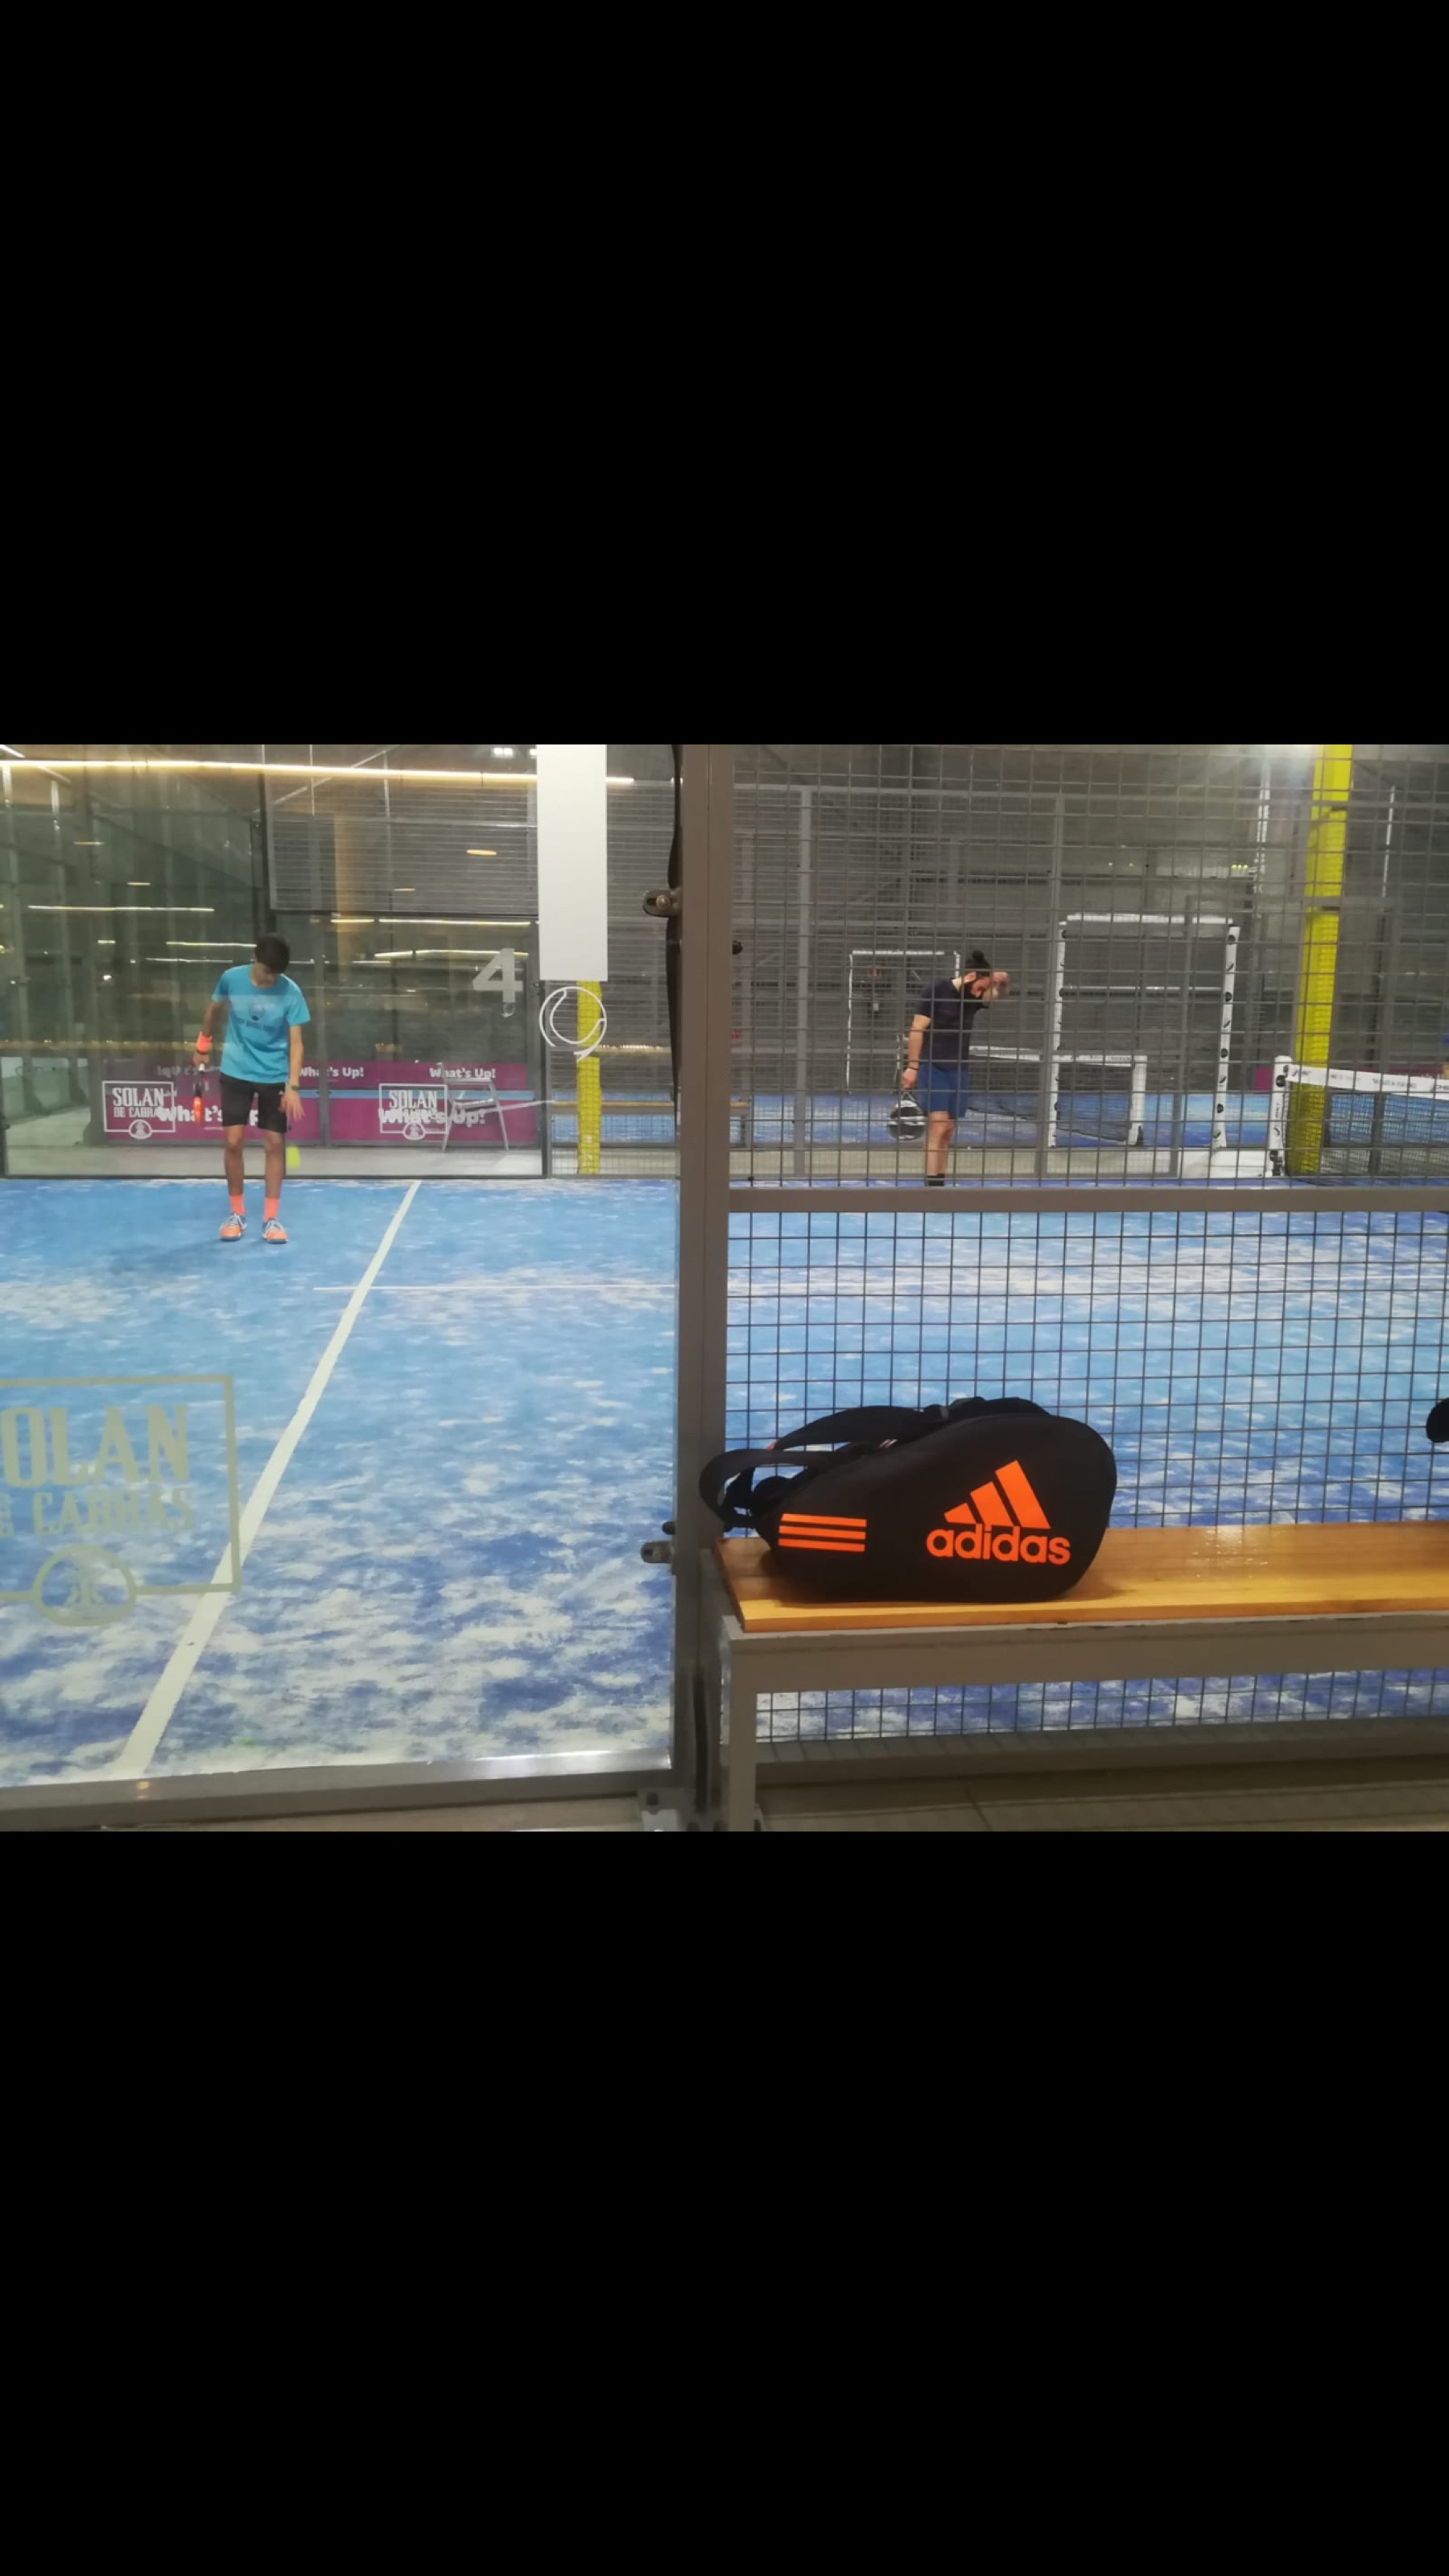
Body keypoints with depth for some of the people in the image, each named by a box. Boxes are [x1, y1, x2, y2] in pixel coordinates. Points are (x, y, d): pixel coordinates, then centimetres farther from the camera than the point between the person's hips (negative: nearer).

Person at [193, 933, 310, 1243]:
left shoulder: (290, 992, -15)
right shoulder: (231, 979, -10)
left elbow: (295, 1042, -15)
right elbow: (213, 1008, 11)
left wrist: (293, 1086, -24)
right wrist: (203, 1046, 19)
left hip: (274, 1077, -1)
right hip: (235, 1073, 1)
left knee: (274, 1144, -1)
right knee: (233, 1142, -1)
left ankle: (271, 1218, 8)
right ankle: (237, 1214, 13)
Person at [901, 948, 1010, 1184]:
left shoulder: (974, 998, 9)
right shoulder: (934, 991, -8)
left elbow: (1001, 991, 19)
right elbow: (917, 1030, -11)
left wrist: (1003, 980, -2)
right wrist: (912, 1066, -15)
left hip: (958, 1070, 7)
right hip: (931, 1067, -7)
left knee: (948, 1131, 7)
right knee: (938, 1126, -18)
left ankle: (938, 1186, 15)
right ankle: (932, 1187, -20)